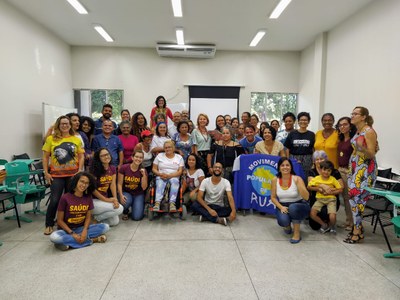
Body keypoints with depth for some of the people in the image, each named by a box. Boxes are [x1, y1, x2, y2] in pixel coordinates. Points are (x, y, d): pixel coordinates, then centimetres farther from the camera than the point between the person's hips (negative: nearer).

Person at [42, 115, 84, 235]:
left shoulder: (76, 139, 4)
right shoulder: (51, 139, 1)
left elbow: (81, 156, 4)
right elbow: (45, 157, 2)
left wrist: (80, 171, -4)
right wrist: (46, 172, -3)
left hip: (73, 174, 1)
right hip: (56, 175, -1)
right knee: (55, 200, -1)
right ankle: (49, 225, 19)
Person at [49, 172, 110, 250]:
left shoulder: (88, 197, -2)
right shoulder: (65, 198, -12)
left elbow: (88, 217, 0)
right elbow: (60, 220, -9)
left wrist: (85, 231, -19)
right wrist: (72, 234, -19)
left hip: (81, 228, 3)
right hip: (66, 230, -3)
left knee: (105, 227, -17)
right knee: (54, 237, -36)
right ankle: (92, 240, -26)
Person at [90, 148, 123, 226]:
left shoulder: (113, 169, 5)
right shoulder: (95, 170, -15)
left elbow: (113, 184, -1)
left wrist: (115, 198, -17)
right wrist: (107, 200, -14)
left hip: (106, 199, 7)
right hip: (93, 200, -6)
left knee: (115, 222, -3)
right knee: (119, 208, -20)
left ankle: (97, 217, 18)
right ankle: (94, 218, -2)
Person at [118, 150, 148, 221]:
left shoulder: (143, 170, -7)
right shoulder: (124, 168, -11)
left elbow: (144, 188, -12)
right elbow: (119, 184, -7)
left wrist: (144, 175, -23)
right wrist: (121, 195, -21)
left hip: (138, 194, 1)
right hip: (126, 192, 0)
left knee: (137, 217, -16)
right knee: (126, 202, -36)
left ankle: (135, 206, 20)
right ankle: (125, 212, 2)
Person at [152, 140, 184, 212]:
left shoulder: (179, 157, 11)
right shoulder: (159, 156, 15)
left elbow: (180, 171, 1)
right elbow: (154, 169, 10)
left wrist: (169, 175, -15)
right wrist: (160, 174, -11)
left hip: (173, 177, 0)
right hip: (161, 176, 1)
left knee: (175, 181, -35)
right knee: (160, 182, -34)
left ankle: (172, 203, -45)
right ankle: (157, 203, -48)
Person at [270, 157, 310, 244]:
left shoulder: (297, 179, -15)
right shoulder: (275, 180, -7)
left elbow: (306, 197, -23)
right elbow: (273, 197, 0)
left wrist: (298, 183, -37)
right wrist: (281, 207, -16)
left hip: (298, 206, -1)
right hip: (283, 206, 2)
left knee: (293, 207, -38)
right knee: (283, 221, -31)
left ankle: (297, 233, -12)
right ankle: (287, 225, 12)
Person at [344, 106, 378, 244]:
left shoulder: (369, 131, -12)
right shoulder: (357, 131, 11)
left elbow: (371, 154, -17)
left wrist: (361, 148, -32)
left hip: (365, 169, -7)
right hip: (354, 167, 7)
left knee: (357, 197, -7)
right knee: (353, 196, 6)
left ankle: (357, 231, 4)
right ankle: (358, 227, 16)